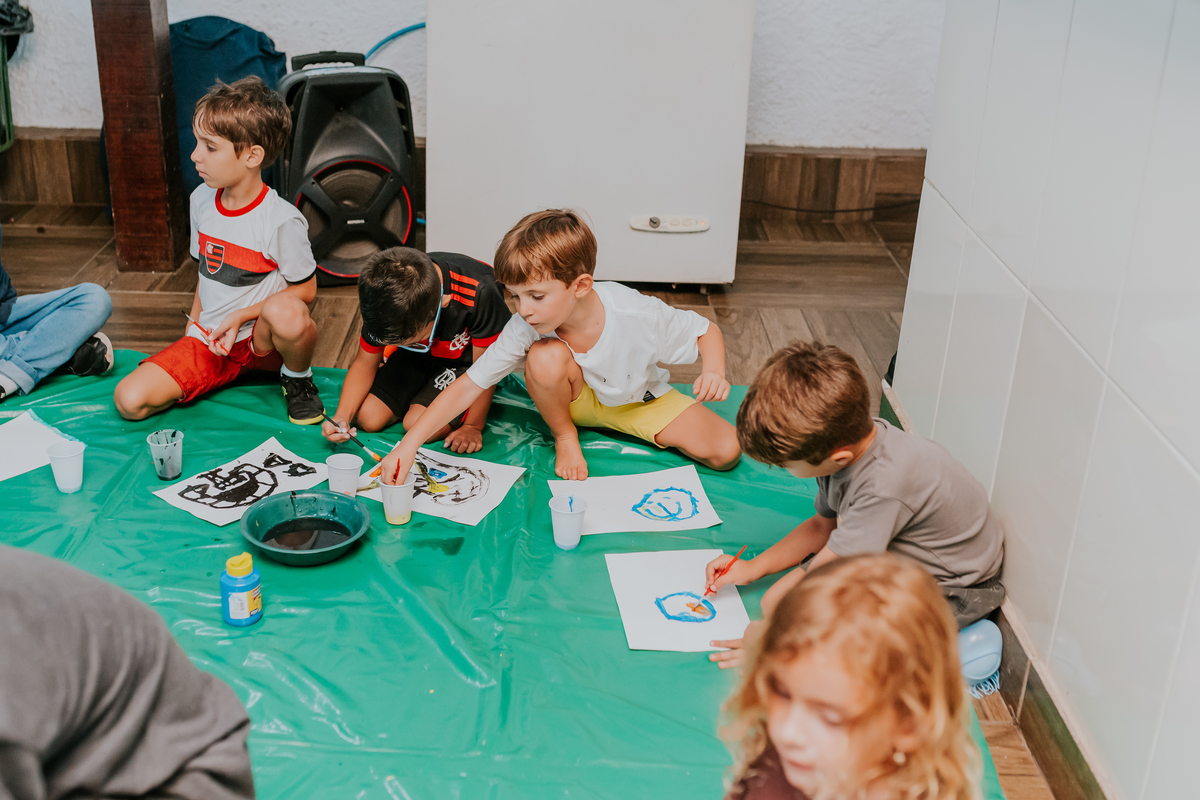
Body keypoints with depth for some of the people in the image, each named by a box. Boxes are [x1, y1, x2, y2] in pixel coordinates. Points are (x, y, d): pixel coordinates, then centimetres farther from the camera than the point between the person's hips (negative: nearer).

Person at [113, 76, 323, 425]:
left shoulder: (282, 220, -19)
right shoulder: (201, 199, 4)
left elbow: (305, 289, -12)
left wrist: (240, 317, -17)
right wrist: (195, 321, 8)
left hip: (261, 337, -5)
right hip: (209, 341, 5)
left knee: (287, 313, -42)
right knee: (129, 402, -14)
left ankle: (297, 378, -6)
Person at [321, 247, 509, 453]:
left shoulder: (478, 293, -39)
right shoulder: (382, 294, -26)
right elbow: (364, 364, -10)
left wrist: (473, 426, -16)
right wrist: (342, 417, -24)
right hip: (414, 360, 4)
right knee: (367, 418, -10)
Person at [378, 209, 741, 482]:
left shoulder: (637, 315, -32)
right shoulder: (524, 329, -29)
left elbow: (707, 330, -15)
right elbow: (468, 386, -27)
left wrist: (715, 371, -37)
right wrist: (408, 445, -35)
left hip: (639, 399, 1)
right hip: (576, 399, 0)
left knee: (725, 453, -19)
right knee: (545, 356, -36)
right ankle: (564, 436, -5)